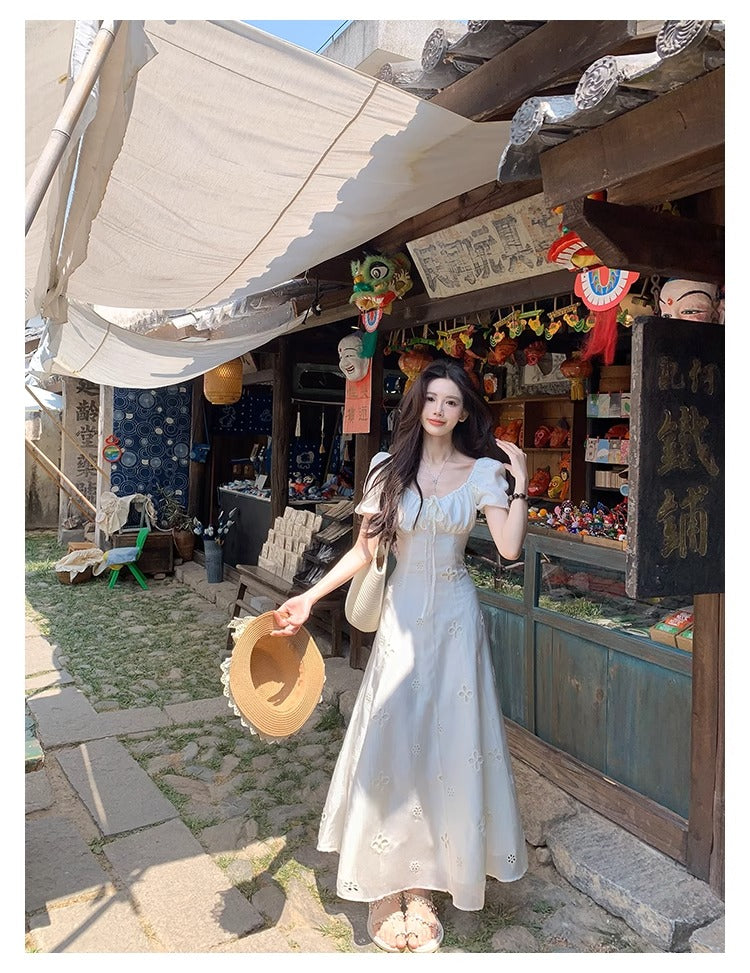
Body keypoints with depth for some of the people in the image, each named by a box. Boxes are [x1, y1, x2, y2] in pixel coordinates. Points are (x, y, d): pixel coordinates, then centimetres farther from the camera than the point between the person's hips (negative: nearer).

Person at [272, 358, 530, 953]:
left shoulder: (482, 471, -2)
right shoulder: (390, 468, 2)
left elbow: (510, 547, -13)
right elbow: (364, 549, 3)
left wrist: (520, 482, -14)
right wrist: (309, 598, -1)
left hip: (454, 618, -1)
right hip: (403, 615, 1)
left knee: (448, 742, 5)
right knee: (392, 743, 3)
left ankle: (425, 882, 24)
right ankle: (390, 884, 21)